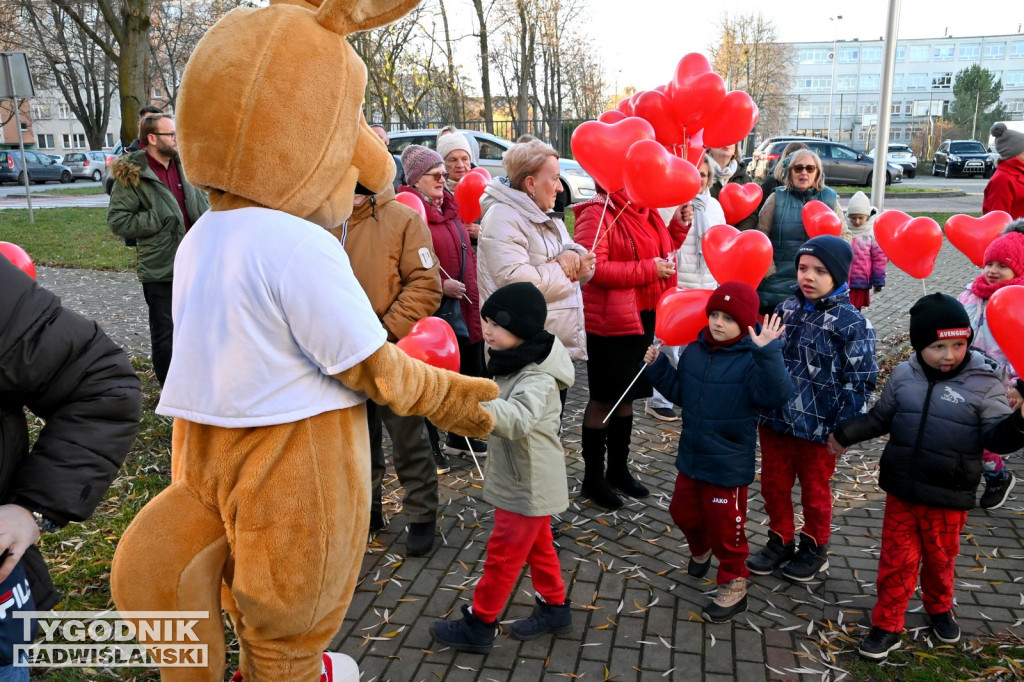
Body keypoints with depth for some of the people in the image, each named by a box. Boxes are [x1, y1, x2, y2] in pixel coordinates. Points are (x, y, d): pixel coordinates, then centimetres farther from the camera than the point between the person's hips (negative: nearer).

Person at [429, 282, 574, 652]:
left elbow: (518, 419, -48)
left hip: (527, 486, -9)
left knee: (502, 555, 4)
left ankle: (478, 624, 19)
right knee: (537, 545, 22)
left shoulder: (538, 379, -27)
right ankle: (555, 607, 38)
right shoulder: (516, 363, 4)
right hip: (522, 480, 9)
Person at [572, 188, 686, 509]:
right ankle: (593, 478, 19)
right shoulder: (597, 213, -15)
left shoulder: (644, 211, 11)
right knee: (604, 399, 3)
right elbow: (593, 267, -24)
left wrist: (679, 225, 6)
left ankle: (618, 469, 33)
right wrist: (647, 270, -22)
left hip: (644, 316, 8)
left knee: (627, 396, 18)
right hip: (609, 321, -8)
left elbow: (659, 250, 22)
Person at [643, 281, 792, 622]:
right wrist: (657, 367, 2)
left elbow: (775, 395, -37)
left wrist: (768, 352, -46)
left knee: (724, 525, 6)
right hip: (691, 456, 7)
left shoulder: (751, 360, -20)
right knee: (683, 511, 23)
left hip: (728, 464, -7)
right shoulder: (695, 350, 0)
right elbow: (680, 392, 13)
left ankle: (734, 586, 28)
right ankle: (700, 550, 54)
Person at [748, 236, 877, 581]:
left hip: (818, 427, -5)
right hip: (775, 419, 5)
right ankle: (780, 542, 37)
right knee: (773, 485, 16)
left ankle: (815, 548, 36)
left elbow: (859, 381, -13)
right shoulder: (787, 308, 3)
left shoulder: (852, 323, -13)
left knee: (814, 491, 15)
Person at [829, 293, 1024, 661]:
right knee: (897, 559, 9)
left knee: (940, 558, 19)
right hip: (901, 491, 2)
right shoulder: (903, 375, -1)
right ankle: (887, 625, 23)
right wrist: (845, 433, 10)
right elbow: (880, 418, 13)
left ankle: (939, 607, 47)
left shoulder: (983, 383, -9)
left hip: (948, 497, -1)